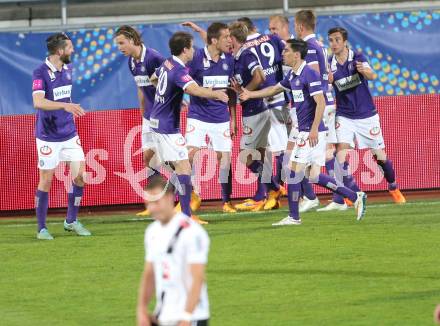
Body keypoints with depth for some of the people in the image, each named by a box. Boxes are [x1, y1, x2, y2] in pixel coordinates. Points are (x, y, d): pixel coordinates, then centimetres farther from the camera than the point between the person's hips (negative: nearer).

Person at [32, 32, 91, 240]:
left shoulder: (67, 69, 7)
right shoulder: (41, 73, -16)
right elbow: (38, 102, -31)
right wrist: (65, 105, -42)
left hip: (69, 133, 6)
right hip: (48, 136, -6)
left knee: (80, 175, 2)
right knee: (46, 180, -1)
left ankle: (71, 221, 18)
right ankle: (42, 229, 9)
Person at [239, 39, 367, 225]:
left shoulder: (309, 74, -14)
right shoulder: (292, 76, 14)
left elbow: (321, 102, -20)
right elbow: (275, 89, 31)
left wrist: (314, 129, -23)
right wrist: (250, 95, 31)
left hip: (312, 132, -9)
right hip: (305, 131, 9)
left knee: (294, 171, -5)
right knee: (314, 176, 7)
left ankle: (293, 217, 2)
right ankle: (355, 197, 10)